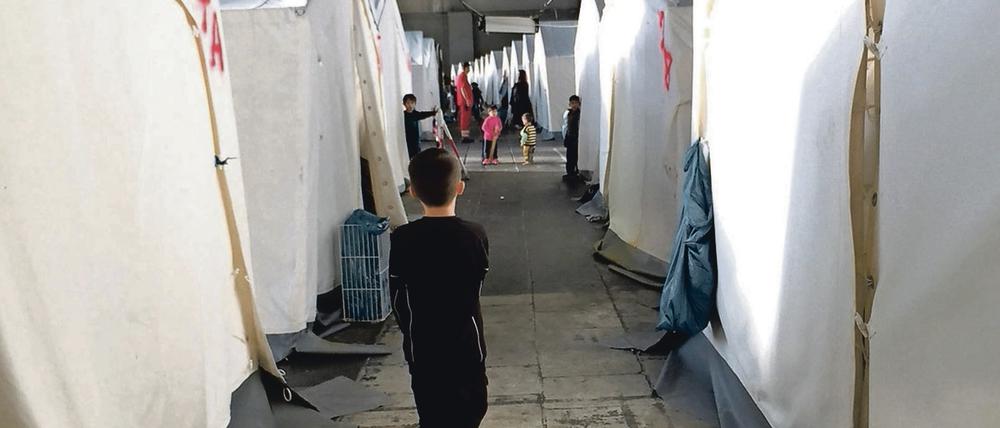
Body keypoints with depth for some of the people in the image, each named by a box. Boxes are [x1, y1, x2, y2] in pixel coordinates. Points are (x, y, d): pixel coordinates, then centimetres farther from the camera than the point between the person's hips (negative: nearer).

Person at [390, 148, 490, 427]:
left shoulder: (402, 239, -15)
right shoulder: (475, 235, -15)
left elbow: (397, 299, -5)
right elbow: (478, 285, 1)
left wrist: (412, 332, 12)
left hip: (422, 346, 1)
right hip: (466, 343, 0)